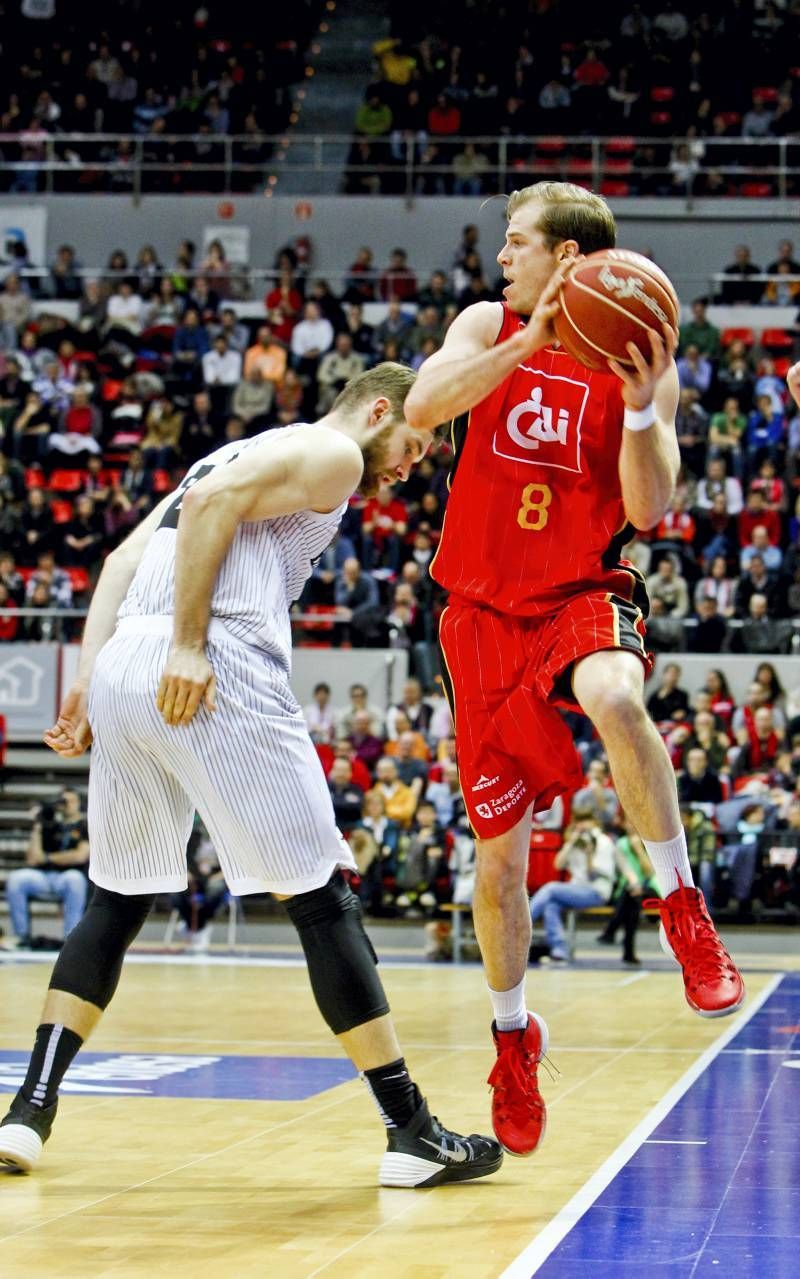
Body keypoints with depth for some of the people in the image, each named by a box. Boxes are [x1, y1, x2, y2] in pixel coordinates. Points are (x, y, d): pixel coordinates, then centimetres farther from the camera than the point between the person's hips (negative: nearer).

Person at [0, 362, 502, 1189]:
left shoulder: (242, 448, 32)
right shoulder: (333, 452, 7)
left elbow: (124, 557, 22)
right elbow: (212, 501, -11)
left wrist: (88, 680, 14)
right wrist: (189, 645, -14)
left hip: (120, 665, 8)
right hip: (215, 676, -8)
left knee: (117, 901, 18)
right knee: (321, 898, -2)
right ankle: (411, 1133, 2)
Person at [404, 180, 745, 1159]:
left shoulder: (640, 361, -3)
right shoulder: (492, 327, 2)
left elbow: (649, 509, -11)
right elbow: (421, 408, -17)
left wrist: (638, 404, -25)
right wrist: (531, 342, -27)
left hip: (583, 593, -2)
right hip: (486, 609, 3)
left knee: (613, 698, -40)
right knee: (500, 852, 7)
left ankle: (683, 909, -23)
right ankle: (513, 1034, 30)